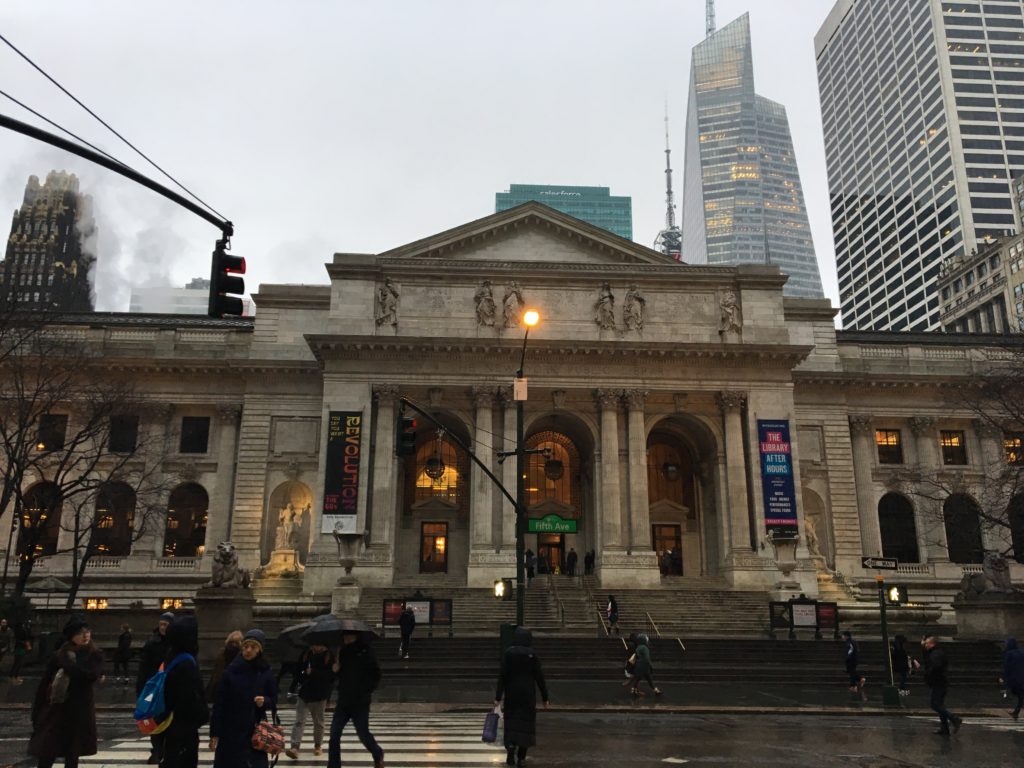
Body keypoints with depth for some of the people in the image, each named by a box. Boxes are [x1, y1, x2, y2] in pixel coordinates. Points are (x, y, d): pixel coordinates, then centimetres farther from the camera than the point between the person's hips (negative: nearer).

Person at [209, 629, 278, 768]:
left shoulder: (266, 673, -2)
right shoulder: (231, 670, -5)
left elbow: (273, 701, 5)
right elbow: (219, 703, -4)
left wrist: (264, 701, -17)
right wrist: (214, 733, -7)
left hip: (255, 732, 0)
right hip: (230, 731, 0)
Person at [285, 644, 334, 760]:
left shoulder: (329, 656, -6)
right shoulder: (306, 654, 3)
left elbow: (331, 675, -15)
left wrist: (313, 672, -22)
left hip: (319, 695, -2)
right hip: (303, 694, 2)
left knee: (318, 722, 12)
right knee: (299, 721, -8)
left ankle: (318, 746, 27)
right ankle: (295, 747, -12)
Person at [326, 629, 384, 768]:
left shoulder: (365, 651, -8)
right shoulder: (342, 652, 7)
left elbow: (376, 674, -7)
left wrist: (366, 690, -14)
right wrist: (335, 670, -4)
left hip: (360, 703, -4)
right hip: (343, 701, 5)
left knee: (363, 734, 3)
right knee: (334, 735, -3)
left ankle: (378, 755, 31)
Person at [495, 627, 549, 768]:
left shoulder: (508, 653, -6)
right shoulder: (532, 655, -7)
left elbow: (502, 676, -9)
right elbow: (539, 677, -6)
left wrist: (498, 697, -6)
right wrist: (545, 698, 2)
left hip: (512, 693, 1)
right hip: (528, 693, -1)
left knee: (511, 722, 13)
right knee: (525, 723, 8)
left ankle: (511, 746, -11)